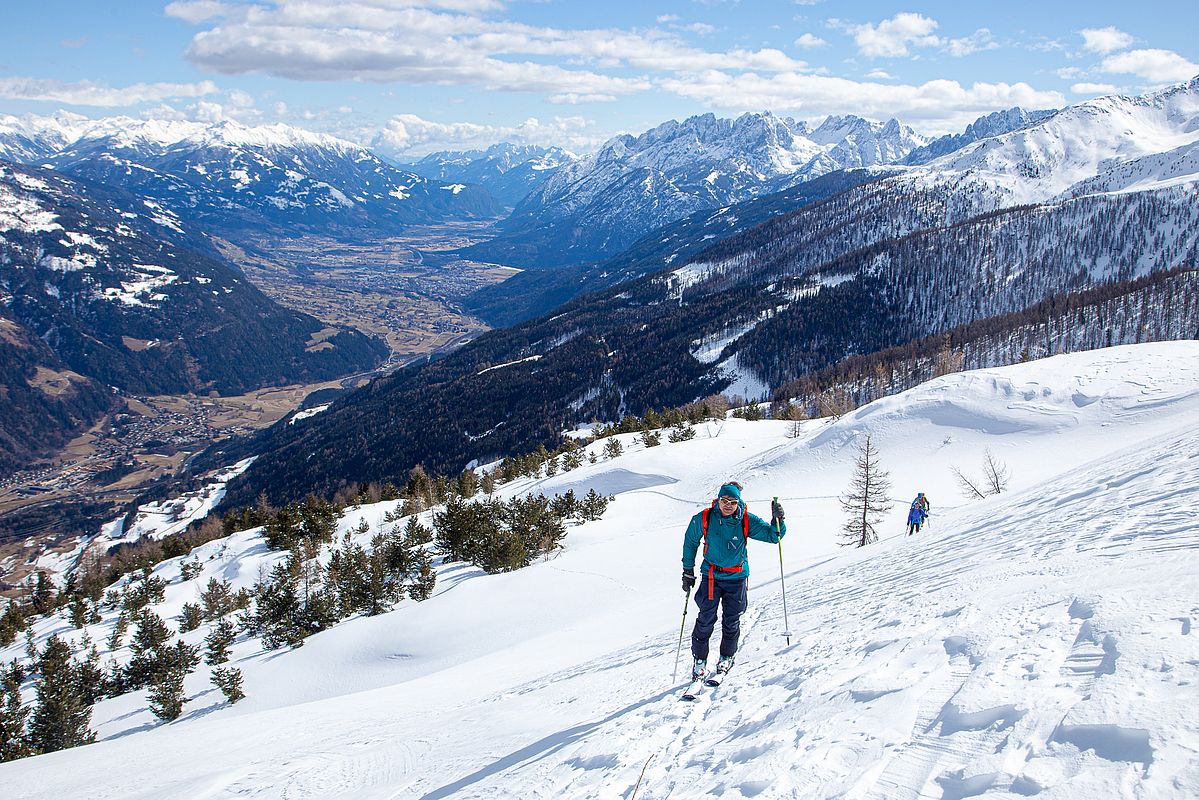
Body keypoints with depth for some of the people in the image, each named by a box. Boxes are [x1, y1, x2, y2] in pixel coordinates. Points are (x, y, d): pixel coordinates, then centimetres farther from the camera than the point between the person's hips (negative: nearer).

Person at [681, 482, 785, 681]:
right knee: (706, 620, -3)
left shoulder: (746, 521, -10)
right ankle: (699, 660, 11)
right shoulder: (703, 519, -9)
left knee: (731, 621, 8)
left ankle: (727, 657, 28)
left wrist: (778, 521, -27)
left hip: (736, 577, 0)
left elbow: (773, 535, -5)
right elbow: (690, 542, 6)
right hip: (711, 576, 0)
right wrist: (688, 571, 8)